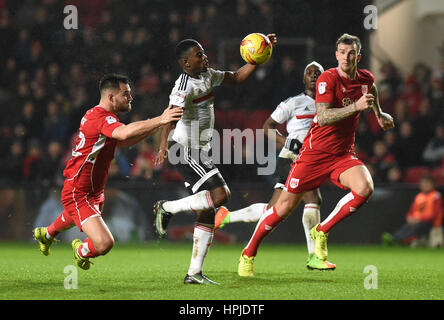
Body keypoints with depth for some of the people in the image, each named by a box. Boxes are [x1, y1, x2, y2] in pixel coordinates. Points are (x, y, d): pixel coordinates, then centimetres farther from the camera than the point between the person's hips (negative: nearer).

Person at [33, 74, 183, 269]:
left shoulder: (96, 114, 7)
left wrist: (153, 127, 4)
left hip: (93, 192, 11)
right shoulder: (101, 118, -27)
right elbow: (124, 133, -48)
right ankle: (81, 252, 12)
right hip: (78, 195, -11)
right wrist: (160, 120, -52)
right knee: (104, 244, -22)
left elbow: (120, 142, 16)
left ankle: (46, 234, 69)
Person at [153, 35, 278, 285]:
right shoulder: (185, 86, -19)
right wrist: (164, 146, -45)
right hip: (188, 153, -9)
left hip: (202, 154, 9)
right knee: (220, 194, -22)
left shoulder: (207, 75, 9)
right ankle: (167, 208, -5)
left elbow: (237, 77, 23)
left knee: (208, 213, 5)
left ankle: (195, 273, 7)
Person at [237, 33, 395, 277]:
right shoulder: (328, 78, -15)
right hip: (315, 151, -4)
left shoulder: (366, 78, 4)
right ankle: (248, 255, 17)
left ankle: (321, 232, -5)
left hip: (344, 154, 4)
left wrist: (379, 113, 33)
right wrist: (356, 106, -35)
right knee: (285, 206, -2)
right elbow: (323, 117, -27)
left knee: (365, 188, -26)